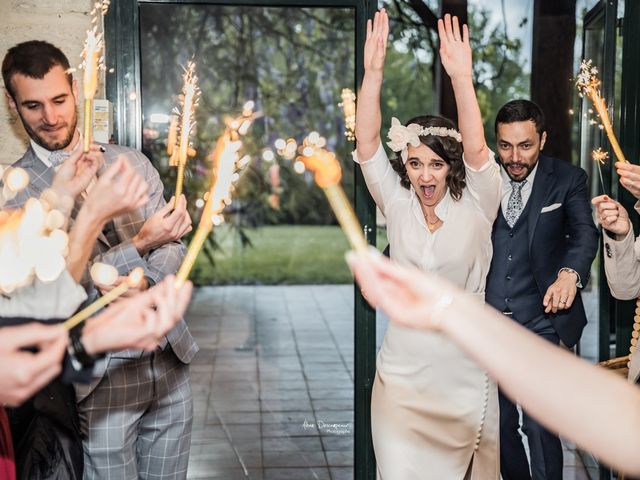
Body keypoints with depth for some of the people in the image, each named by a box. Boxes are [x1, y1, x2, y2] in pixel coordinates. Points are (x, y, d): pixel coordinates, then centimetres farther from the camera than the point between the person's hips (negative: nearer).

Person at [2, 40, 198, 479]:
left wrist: (142, 281, -18)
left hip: (170, 358, 4)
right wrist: (139, 245, -21)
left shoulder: (133, 163, 6)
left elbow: (174, 247, 4)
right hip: (100, 373, -4)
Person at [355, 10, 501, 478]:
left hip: (465, 373, -1)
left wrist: (462, 76, -33)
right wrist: (373, 71, -21)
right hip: (404, 370, 1)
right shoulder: (397, 203, 1)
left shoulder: (476, 206, -4)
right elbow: (367, 142, -9)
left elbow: (476, 148, -21)